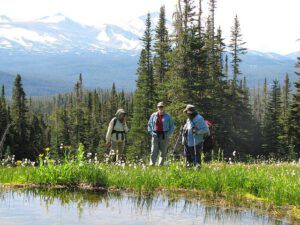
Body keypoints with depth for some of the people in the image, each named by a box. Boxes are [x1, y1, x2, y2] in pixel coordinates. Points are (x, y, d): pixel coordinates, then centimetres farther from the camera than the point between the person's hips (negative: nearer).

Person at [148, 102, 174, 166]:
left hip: (164, 136, 0)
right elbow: (149, 125, 16)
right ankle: (151, 165, -9)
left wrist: (168, 134, -2)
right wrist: (151, 133, 3)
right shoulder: (153, 115, 9)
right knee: (154, 151, -7)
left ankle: (160, 165, 8)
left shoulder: (167, 116, 5)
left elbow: (172, 126, 9)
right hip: (155, 136, 0)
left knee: (163, 152, 2)